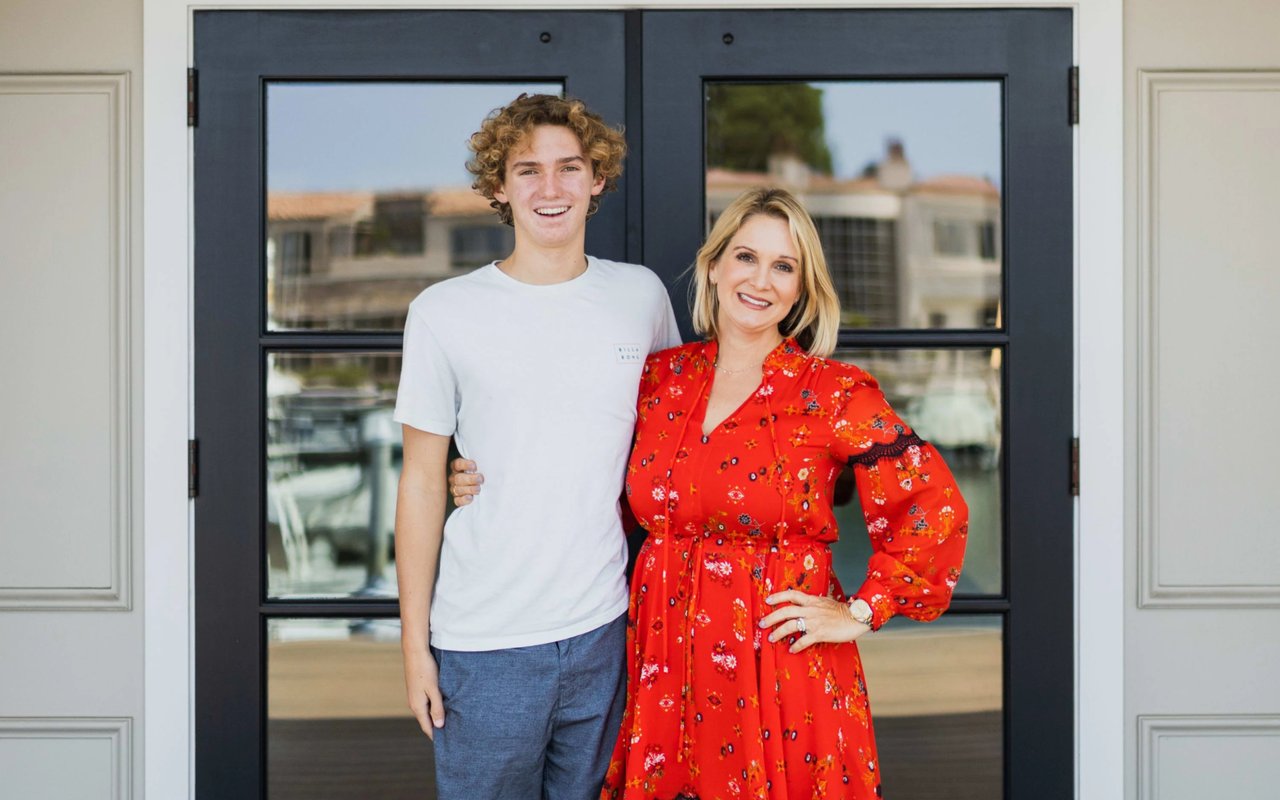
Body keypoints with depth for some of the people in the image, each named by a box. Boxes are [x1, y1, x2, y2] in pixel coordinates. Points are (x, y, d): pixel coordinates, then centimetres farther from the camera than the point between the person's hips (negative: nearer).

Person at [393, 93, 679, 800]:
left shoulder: (641, 296, 3)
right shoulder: (445, 312, -5)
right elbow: (421, 482, -1)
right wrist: (414, 643, -2)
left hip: (604, 634, 3)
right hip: (484, 643, -2)